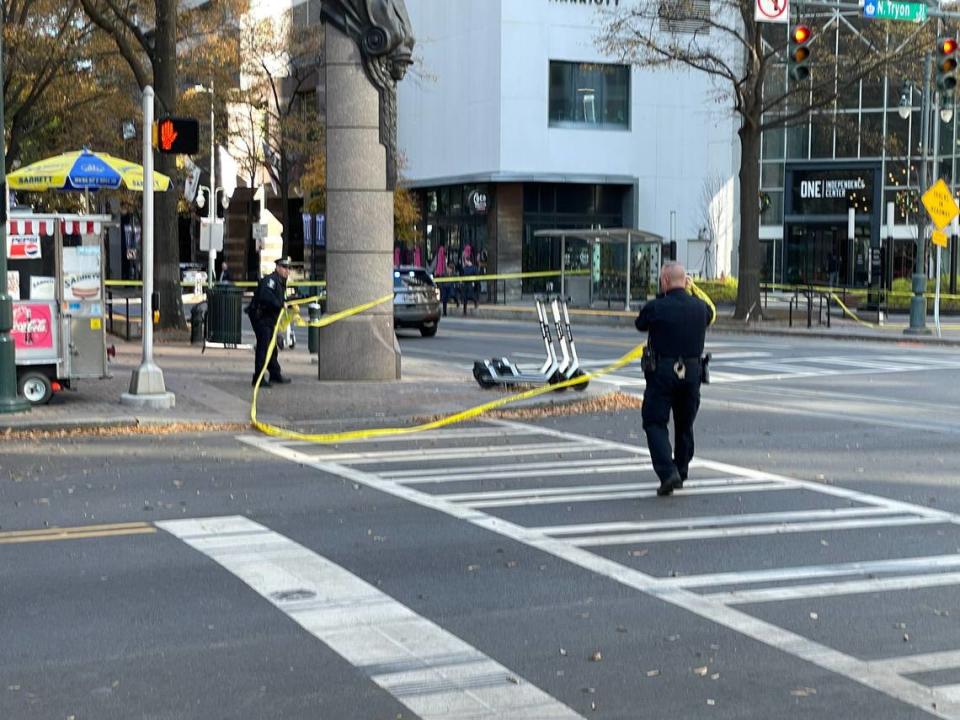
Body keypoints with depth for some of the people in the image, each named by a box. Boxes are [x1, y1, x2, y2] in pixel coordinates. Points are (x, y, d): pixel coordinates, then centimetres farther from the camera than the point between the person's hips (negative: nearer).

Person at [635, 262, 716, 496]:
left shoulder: (655, 307, -12)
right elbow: (711, 314, 24)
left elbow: (640, 324, 8)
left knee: (655, 423, 0)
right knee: (685, 424, 18)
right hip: (692, 373, 4)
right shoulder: (700, 307, 1)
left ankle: (668, 473, -16)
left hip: (661, 373, -4)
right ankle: (681, 472, 27)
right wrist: (694, 289, 28)